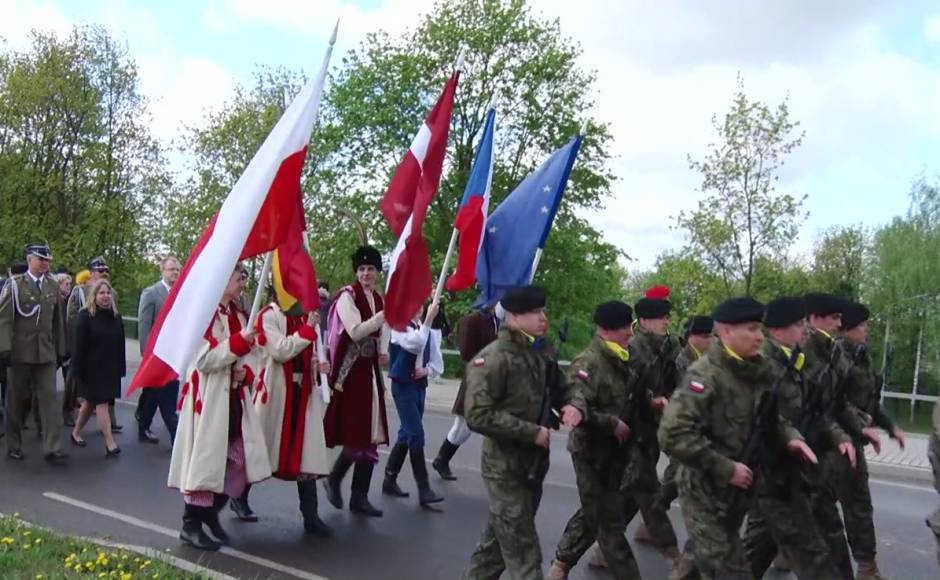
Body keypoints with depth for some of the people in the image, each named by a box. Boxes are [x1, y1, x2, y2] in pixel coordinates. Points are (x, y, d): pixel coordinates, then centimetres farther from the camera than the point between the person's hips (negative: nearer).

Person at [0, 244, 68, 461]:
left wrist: (61, 348, 9)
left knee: (49, 398, -5)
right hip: (20, 352, -2)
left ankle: (52, 447, -6)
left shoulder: (53, 285, 9)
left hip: (46, 352, 2)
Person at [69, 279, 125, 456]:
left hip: (110, 368, 5)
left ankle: (76, 432, 33)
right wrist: (78, 369, -15)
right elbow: (78, 345, -11)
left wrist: (121, 367, 6)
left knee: (91, 401, 16)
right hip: (92, 368, -5)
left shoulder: (116, 316, 7)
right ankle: (110, 443, -10)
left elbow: (120, 345, 9)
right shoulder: (84, 316, -8)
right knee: (101, 403, -9)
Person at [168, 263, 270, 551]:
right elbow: (204, 359, -17)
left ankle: (211, 512, 23)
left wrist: (245, 373, -6)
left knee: (241, 460, 7)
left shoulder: (239, 316, 14)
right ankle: (191, 524, 12)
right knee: (205, 458, -2)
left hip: (234, 398, 8)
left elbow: (250, 357, 16)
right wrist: (241, 341, -23)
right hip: (208, 398, -8)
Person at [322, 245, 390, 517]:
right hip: (350, 371, -7)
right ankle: (334, 479, 19)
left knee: (370, 435, 7)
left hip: (370, 370, 7)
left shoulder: (380, 299, 13)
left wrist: (383, 351, 4)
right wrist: (385, 314, -24)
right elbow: (355, 331, -19)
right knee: (356, 435, -8)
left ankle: (360, 497, 16)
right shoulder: (347, 296, -8)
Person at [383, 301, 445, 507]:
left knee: (406, 434, 14)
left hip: (420, 385, 7)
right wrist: (429, 319, -30)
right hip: (403, 386, -7)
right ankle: (424, 490, -5)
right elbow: (416, 343, -31)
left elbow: (436, 360, 10)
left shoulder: (425, 327, 7)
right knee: (416, 435, -10)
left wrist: (427, 370, -9)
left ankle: (390, 480, 27)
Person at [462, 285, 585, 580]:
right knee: (522, 550, 0)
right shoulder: (493, 358, -18)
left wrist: (574, 404, -9)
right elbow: (479, 415, -24)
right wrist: (532, 432, -23)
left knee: (500, 538, 22)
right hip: (506, 468, -8)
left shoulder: (542, 352, 7)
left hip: (534, 464, 8)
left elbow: (564, 387, 15)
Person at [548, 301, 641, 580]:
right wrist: (613, 424, -20)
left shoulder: (621, 361, 6)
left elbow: (628, 398, 20)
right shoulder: (587, 364, -20)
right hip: (593, 452, -9)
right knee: (610, 521, 3)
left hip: (614, 450, 9)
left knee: (593, 513, 21)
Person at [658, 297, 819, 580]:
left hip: (736, 487, 7)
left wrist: (789, 436, -9)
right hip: (705, 488, -7)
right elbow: (673, 435, -29)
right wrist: (726, 469, -24)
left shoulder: (756, 371, 0)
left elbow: (769, 415, 13)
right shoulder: (705, 374, -22)